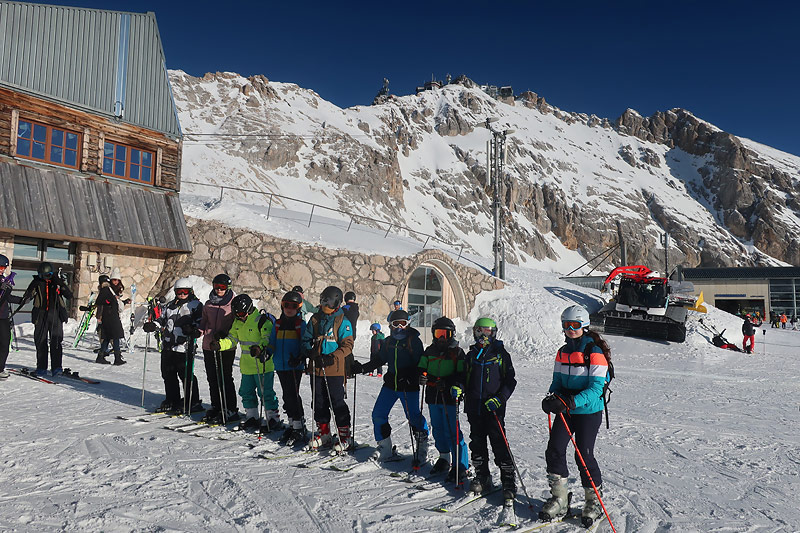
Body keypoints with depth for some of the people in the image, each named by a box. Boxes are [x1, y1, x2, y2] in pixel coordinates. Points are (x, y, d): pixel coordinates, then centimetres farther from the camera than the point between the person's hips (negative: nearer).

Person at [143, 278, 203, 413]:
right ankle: (172, 401, 24)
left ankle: (193, 402, 6)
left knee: (186, 375, -5)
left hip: (184, 347, -7)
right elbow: (162, 319, 25)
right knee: (168, 374, 11)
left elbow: (200, 322, -5)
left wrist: (195, 331, -24)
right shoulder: (170, 306, 20)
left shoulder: (195, 305, 1)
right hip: (168, 346, 7)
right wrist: (153, 325, 6)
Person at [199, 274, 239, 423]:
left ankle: (231, 410, 5)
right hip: (208, 346, 5)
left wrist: (225, 333, -18)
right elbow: (204, 321, 22)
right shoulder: (208, 304, 12)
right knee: (212, 378, 11)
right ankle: (216, 407, 24)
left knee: (225, 379, -3)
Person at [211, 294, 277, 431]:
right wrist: (219, 344, -3)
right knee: (246, 392, 16)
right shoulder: (238, 322, 9)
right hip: (246, 366, 8)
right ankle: (252, 418, 31)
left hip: (263, 364, -8)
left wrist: (259, 348, -40)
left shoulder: (262, 320, -15)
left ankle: (273, 419, 9)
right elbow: (232, 340, 15)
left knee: (265, 392, -3)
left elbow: (268, 339, -22)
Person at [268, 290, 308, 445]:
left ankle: (299, 427, -2)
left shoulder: (301, 325, -2)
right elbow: (272, 342, 18)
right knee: (287, 396, 11)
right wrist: (266, 351, -1)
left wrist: (299, 358, -20)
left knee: (293, 395, -10)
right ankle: (291, 424, 22)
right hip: (280, 366, 5)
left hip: (295, 367, -5)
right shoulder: (278, 324, 13)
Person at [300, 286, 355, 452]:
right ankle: (323, 434, 26)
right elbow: (306, 340, 15)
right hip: (316, 368, 5)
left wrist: (333, 357, -21)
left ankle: (345, 436, 8)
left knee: (337, 403, -3)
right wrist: (309, 351, -7)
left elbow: (347, 345, -7)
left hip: (334, 370, -5)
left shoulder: (342, 321, -4)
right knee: (319, 402, 12)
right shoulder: (315, 319, 10)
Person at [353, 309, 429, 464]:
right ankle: (384, 448, 18)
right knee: (378, 414, 3)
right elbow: (380, 360, 20)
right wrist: (362, 368, 11)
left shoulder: (414, 340, -5)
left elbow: (420, 363, -9)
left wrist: (410, 377, -25)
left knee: (413, 417, -6)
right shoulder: (388, 341, 11)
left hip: (409, 387, -5)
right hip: (390, 384, 6)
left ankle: (422, 447, 17)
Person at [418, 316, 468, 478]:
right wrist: (422, 377, -9)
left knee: (452, 432, -6)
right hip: (433, 397, 5)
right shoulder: (429, 351, 12)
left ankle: (461, 466, 3)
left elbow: (462, 376, -6)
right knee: (438, 430, 14)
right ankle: (444, 459, 31)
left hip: (450, 398, -5)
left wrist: (447, 383, -21)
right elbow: (422, 368, 14)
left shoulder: (457, 353, -1)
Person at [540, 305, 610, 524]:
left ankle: (594, 500, 23)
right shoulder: (563, 352, 8)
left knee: (584, 455, -1)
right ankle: (559, 498, 15)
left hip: (589, 411, -6)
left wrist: (571, 402, -31)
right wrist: (552, 398, -9)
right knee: (554, 450, -1)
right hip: (565, 410, 6)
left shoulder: (595, 353, -13)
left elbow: (595, 388, -19)